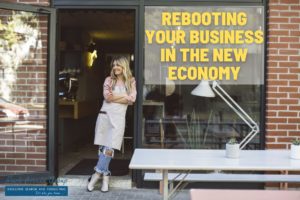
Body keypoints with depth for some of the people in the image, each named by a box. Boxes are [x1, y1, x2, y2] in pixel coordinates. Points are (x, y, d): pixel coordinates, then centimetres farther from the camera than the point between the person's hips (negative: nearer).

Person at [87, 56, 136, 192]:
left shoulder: (131, 81, 9)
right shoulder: (109, 80, 9)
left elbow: (132, 100, -4)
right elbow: (107, 96, -5)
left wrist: (114, 96, -6)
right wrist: (124, 96, -5)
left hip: (118, 117, -1)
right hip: (105, 115, 1)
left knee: (109, 149, -9)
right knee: (102, 148, 1)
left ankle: (97, 174, 2)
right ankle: (105, 176, 11)